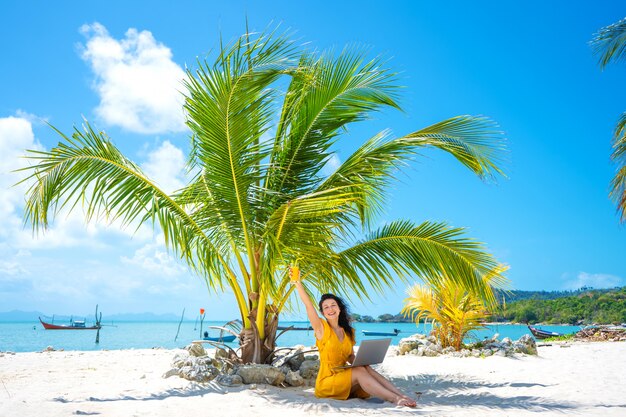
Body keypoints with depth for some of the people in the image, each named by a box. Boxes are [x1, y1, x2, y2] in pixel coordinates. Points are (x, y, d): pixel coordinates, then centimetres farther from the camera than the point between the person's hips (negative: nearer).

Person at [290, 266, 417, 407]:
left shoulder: (349, 332, 11)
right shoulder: (321, 328, -5)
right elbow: (308, 305, -16)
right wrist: (297, 282, -24)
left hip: (344, 382, 5)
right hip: (325, 383, -5)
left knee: (367, 369, -22)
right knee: (359, 372, -27)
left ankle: (402, 395, -33)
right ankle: (395, 399, -37)